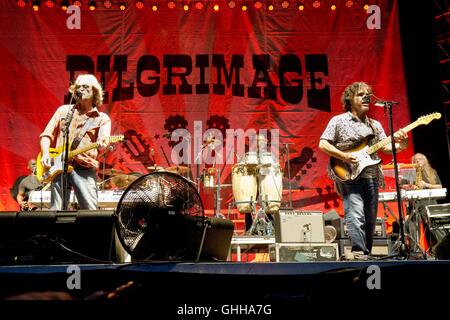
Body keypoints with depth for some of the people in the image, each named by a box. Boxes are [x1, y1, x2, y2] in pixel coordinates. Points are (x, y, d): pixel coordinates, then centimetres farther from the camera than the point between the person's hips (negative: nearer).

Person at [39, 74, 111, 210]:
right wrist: (45, 154, -3)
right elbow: (46, 135, 15)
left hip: (85, 168, -2)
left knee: (91, 212, -13)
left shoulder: (102, 118, 9)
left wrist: (102, 145, -31)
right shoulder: (63, 110, 17)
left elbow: (103, 142, -7)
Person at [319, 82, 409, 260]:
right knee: (355, 215, -19)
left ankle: (366, 254, 19)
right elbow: (322, 144, -4)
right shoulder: (338, 121, 3)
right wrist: (343, 156, -16)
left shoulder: (375, 125, 19)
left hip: (371, 177, 6)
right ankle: (359, 254, -21)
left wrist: (400, 145, -10)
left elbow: (385, 147, 11)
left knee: (370, 221, 8)